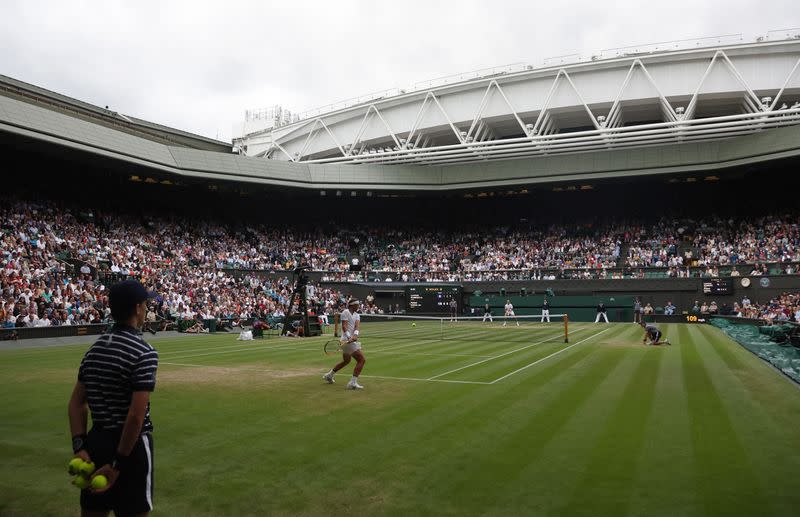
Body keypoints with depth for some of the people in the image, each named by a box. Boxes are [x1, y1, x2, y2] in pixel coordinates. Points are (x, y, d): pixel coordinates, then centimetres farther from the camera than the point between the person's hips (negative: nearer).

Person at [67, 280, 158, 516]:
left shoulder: (94, 348, 6)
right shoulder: (144, 353, -17)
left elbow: (76, 403, 6)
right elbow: (136, 416, -22)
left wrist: (79, 446, 3)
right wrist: (119, 463, -15)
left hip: (95, 441, 7)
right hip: (130, 445, -7)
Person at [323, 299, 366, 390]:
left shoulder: (357, 315, 13)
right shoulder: (345, 312, -8)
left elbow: (357, 326, -5)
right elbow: (344, 326, -18)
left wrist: (355, 335, -25)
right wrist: (349, 337, -32)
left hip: (353, 340, 9)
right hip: (347, 340, -9)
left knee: (346, 361, 26)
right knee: (362, 360, -14)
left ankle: (329, 375, 41)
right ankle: (353, 382, -13)